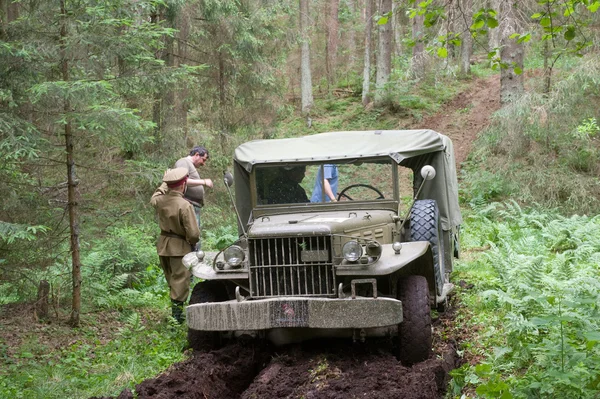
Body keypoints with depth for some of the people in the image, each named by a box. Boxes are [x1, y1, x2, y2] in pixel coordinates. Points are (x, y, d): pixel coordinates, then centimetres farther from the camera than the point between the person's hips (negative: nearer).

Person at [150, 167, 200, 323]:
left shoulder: (160, 200, -5)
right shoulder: (184, 206, -24)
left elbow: (153, 200, 24)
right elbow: (193, 233, -24)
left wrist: (163, 185, 32)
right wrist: (192, 242, -3)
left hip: (163, 245, 7)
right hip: (179, 248, -7)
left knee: (171, 280, 21)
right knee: (180, 282, 4)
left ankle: (175, 310, 32)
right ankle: (177, 315, 7)